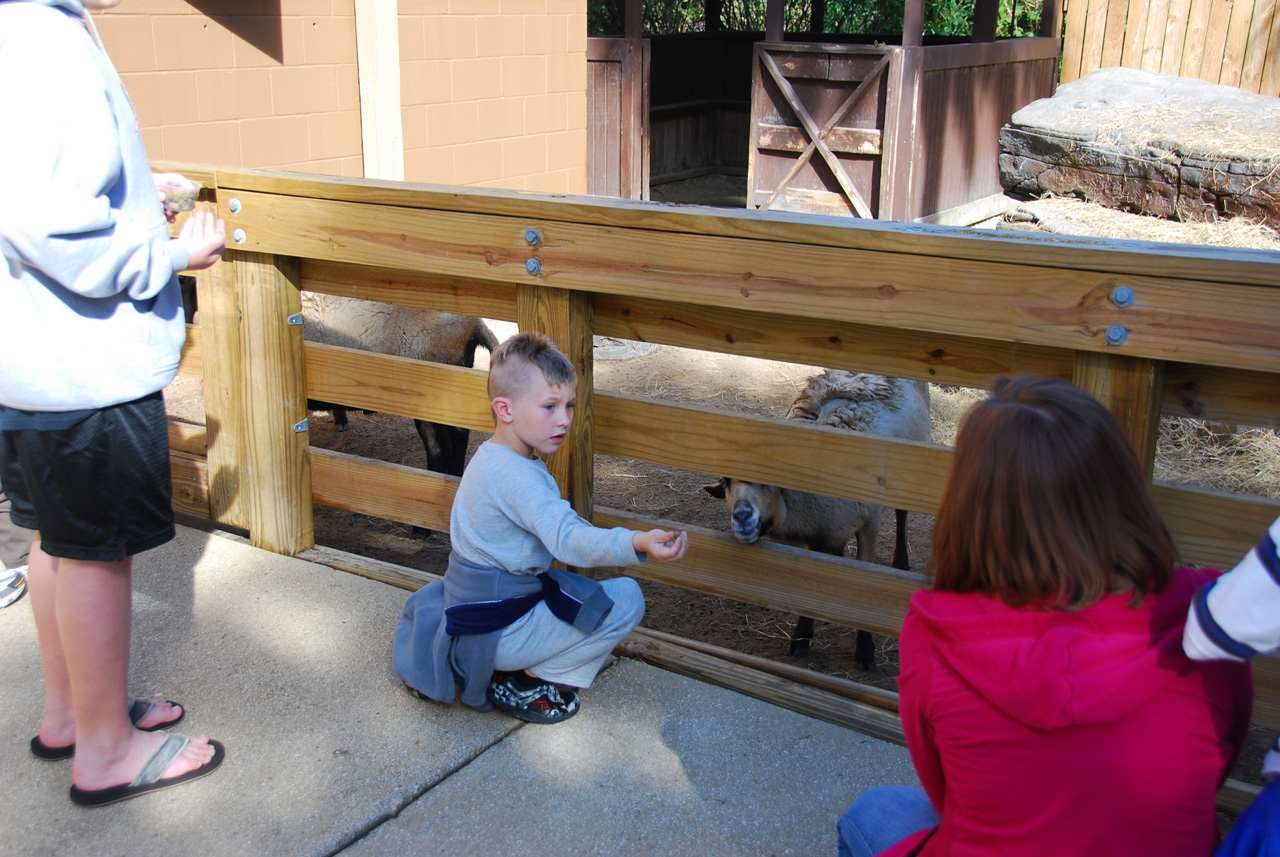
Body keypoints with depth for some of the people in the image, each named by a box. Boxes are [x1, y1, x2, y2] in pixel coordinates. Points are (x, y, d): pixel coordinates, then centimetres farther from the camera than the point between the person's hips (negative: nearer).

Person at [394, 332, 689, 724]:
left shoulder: (489, 458, 7)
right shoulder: (514, 476, -26)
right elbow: (567, 539, -38)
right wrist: (637, 544, -51)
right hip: (495, 629, -10)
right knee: (626, 600, -13)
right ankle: (522, 685, -3)